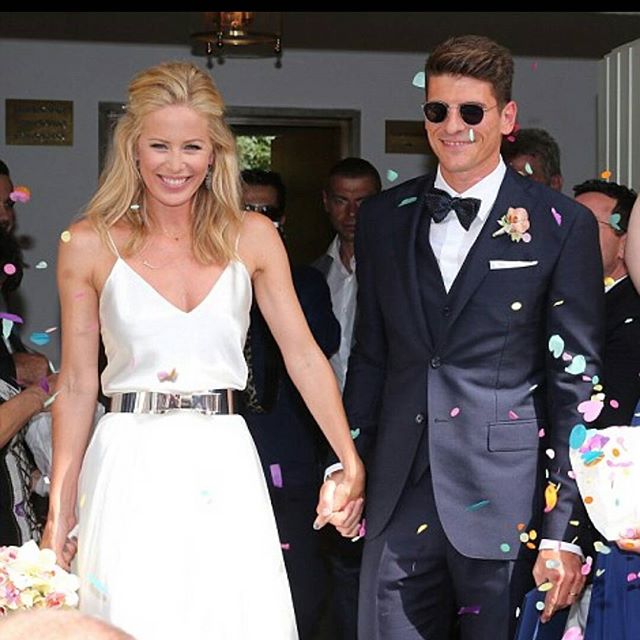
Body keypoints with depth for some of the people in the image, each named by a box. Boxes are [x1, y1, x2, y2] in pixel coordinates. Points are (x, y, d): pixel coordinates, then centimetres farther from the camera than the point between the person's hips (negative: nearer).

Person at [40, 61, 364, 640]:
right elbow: (77, 383, 3)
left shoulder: (252, 237, 4)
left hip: (224, 469, 1)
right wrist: (60, 510, 1)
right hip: (130, 468, -1)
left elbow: (303, 354, 3)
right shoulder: (89, 245, 0)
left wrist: (351, 464, -6)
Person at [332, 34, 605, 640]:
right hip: (398, 494, 4)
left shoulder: (562, 225, -3)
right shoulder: (383, 218, 9)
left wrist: (563, 529, -8)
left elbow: (575, 384, -5)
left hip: (505, 499, -3)